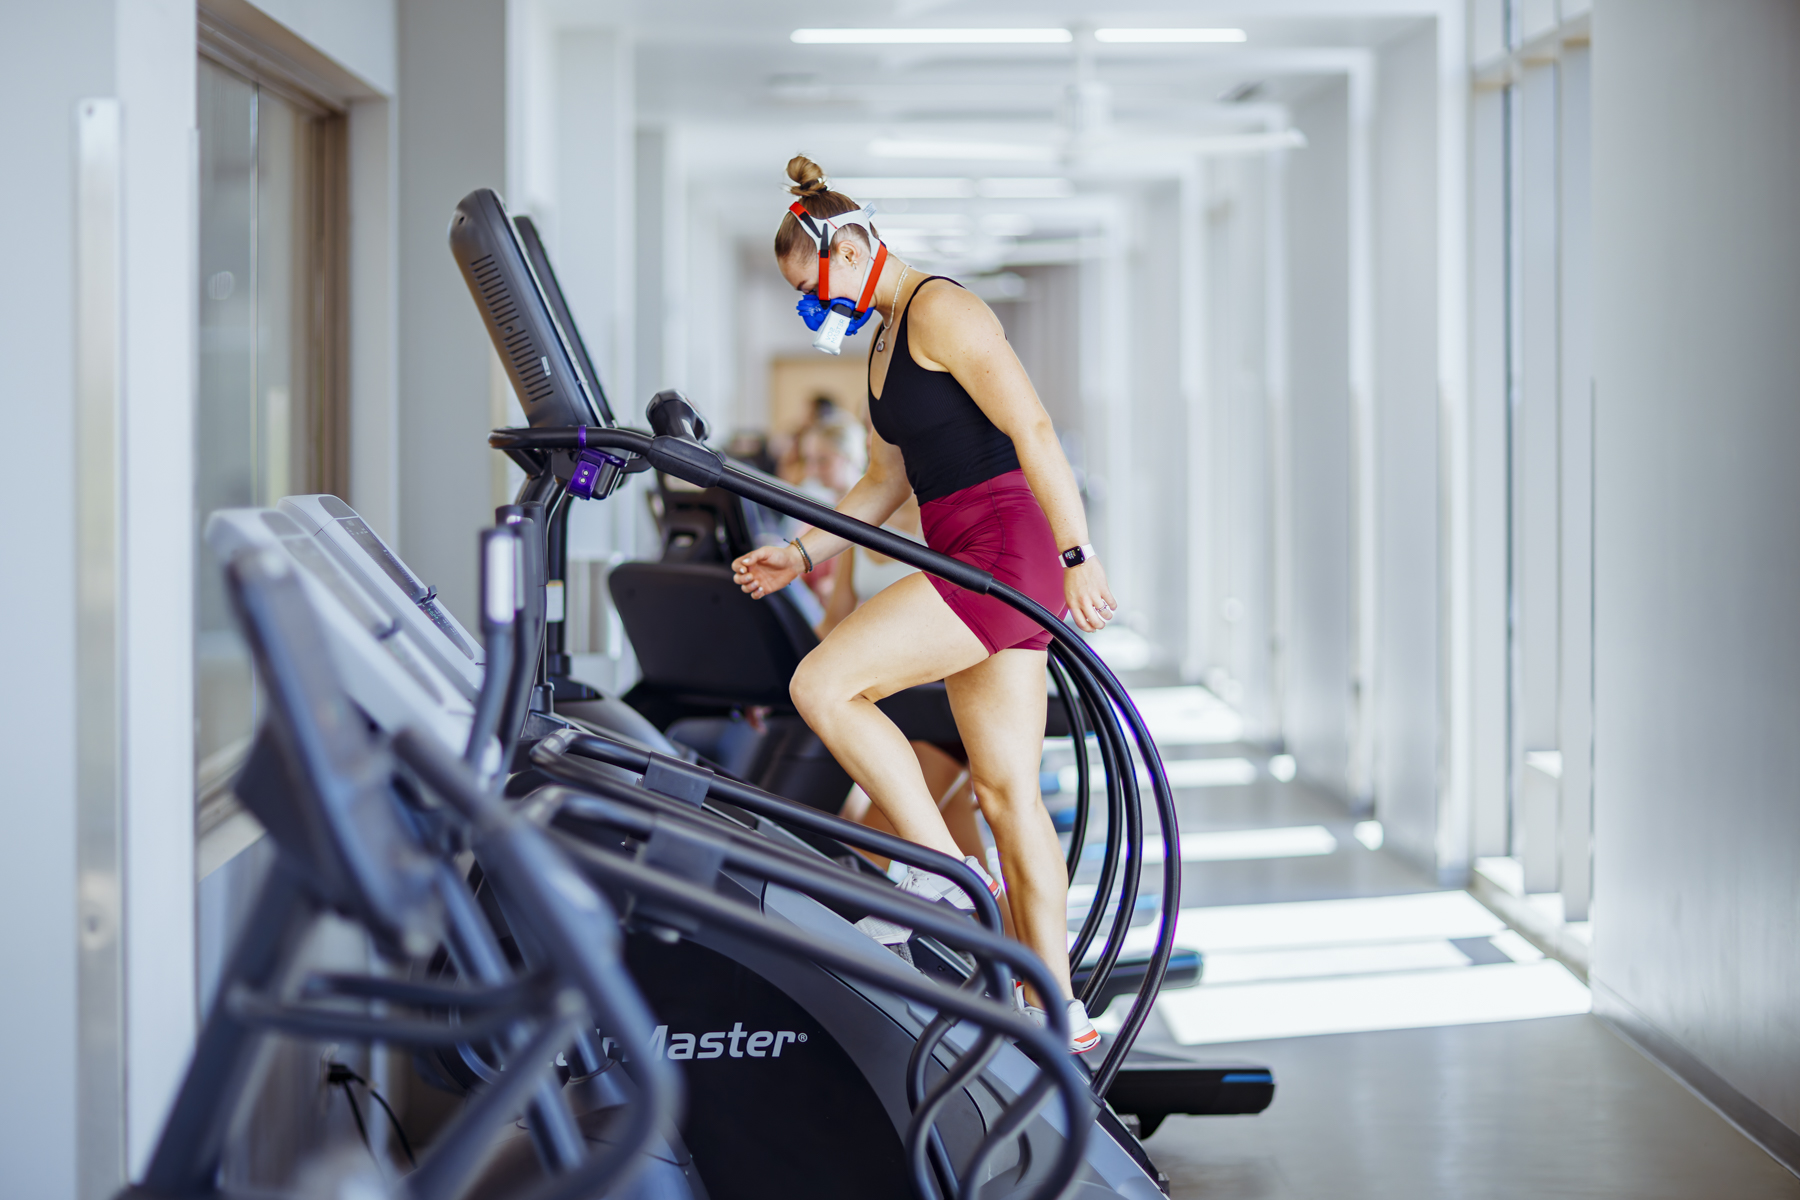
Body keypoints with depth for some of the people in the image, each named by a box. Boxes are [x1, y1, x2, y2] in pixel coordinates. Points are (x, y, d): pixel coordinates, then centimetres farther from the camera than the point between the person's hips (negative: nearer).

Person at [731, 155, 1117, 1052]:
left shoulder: (940, 310, -9)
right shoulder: (884, 345, 21)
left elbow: (1032, 429, -17)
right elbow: (884, 484, 27)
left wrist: (1077, 557, -22)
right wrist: (803, 554, 18)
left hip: (1004, 549, -10)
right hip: (970, 565, 10)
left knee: (823, 683, -16)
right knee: (1005, 790, 7)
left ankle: (940, 875, -10)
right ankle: (1057, 1011, 9)